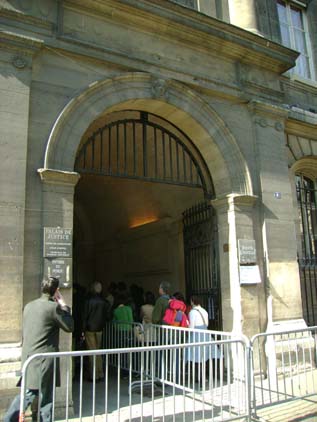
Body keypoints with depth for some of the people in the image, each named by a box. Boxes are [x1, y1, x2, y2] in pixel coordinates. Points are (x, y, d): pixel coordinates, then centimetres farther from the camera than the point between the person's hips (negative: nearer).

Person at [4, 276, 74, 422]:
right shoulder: (54, 307, -16)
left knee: (27, 394, 20)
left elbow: (24, 333, 15)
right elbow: (69, 326, -5)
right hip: (44, 361, -7)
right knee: (45, 398, 6)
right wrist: (64, 305, -1)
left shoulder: (29, 306, 7)